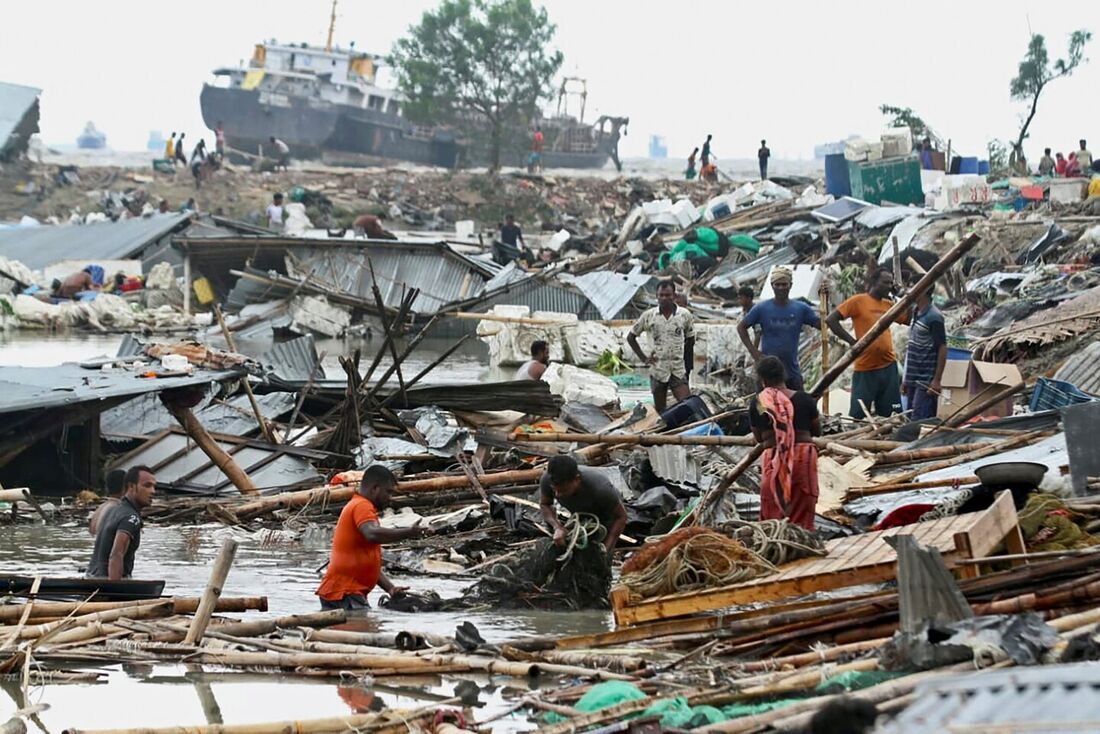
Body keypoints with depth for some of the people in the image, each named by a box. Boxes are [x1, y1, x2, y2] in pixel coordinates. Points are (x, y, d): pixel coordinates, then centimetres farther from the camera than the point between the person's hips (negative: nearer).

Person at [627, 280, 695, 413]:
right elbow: (631, 337, 9)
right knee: (660, 411, 8)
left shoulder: (685, 315, -1)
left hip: (679, 371, -1)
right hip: (658, 370, 1)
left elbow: (690, 340, 12)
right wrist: (643, 358, 0)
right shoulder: (648, 316, -1)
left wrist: (688, 367, 9)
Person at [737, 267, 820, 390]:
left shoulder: (801, 308, 0)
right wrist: (754, 352, -5)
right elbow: (741, 327, 4)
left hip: (792, 372, 2)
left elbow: (821, 324, -4)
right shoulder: (762, 308, -5)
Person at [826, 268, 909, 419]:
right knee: (858, 416, 0)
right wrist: (852, 341, -13)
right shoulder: (858, 301, -5)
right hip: (865, 370, -5)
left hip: (889, 368, 5)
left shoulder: (890, 305, 11)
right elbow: (831, 320, -9)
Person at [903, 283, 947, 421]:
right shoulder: (916, 314, 13)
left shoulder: (934, 317, -13)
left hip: (926, 382, -9)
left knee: (919, 421, -12)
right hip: (913, 379, 9)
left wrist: (937, 380, -18)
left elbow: (942, 349, -15)